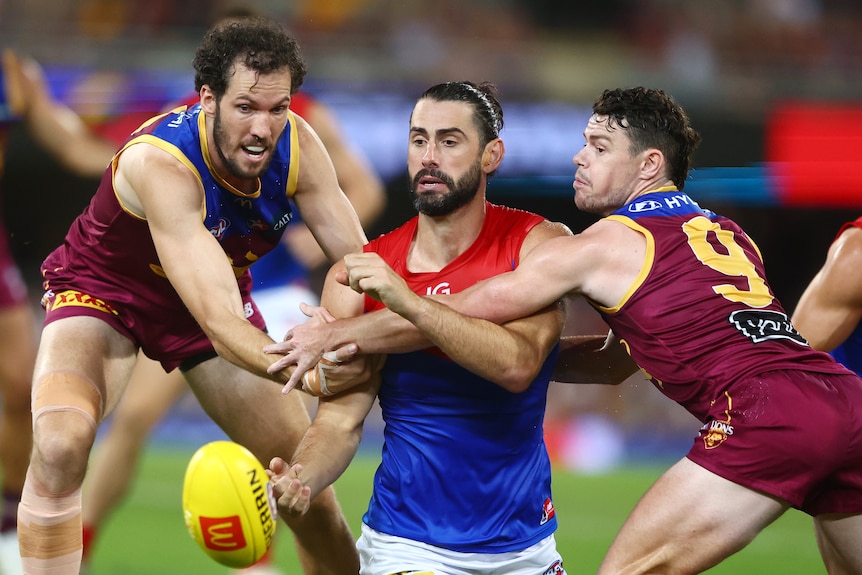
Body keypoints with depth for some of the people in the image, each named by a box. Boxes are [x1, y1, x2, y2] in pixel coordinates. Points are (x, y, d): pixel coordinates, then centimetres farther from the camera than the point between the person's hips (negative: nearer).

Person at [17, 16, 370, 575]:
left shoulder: (297, 146, -22)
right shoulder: (158, 163, -39)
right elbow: (219, 322, -47)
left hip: (220, 291, 5)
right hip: (104, 291, -5)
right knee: (58, 445, -32)